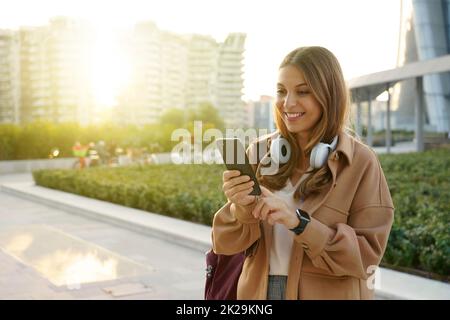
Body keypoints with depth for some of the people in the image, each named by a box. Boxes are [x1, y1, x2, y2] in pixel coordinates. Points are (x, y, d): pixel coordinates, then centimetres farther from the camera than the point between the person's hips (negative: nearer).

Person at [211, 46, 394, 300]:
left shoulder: (359, 161, -11)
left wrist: (299, 222, -25)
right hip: (259, 291, 2)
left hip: (329, 294, -2)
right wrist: (241, 208, -24)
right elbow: (227, 243, -4)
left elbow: (367, 253, -13)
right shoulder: (259, 151, -5)